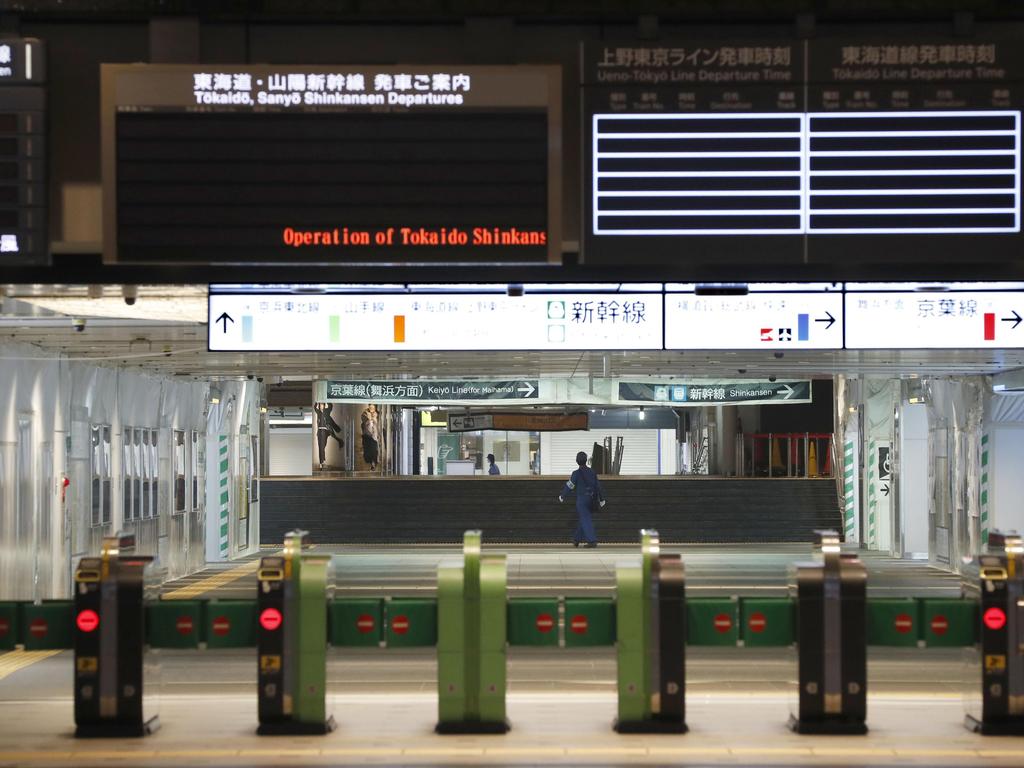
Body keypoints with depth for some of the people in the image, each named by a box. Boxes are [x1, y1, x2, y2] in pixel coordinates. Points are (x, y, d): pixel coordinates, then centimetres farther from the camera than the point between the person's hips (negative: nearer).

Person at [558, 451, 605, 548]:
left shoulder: (577, 473, -11)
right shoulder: (592, 472, 4)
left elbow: (569, 486, -5)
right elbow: (598, 486, 8)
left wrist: (562, 495, 9)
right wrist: (601, 499, 15)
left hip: (581, 499, -6)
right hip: (591, 499, 6)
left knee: (585, 520, -6)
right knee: (581, 519, 18)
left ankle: (592, 541, -15)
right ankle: (576, 540, 27)